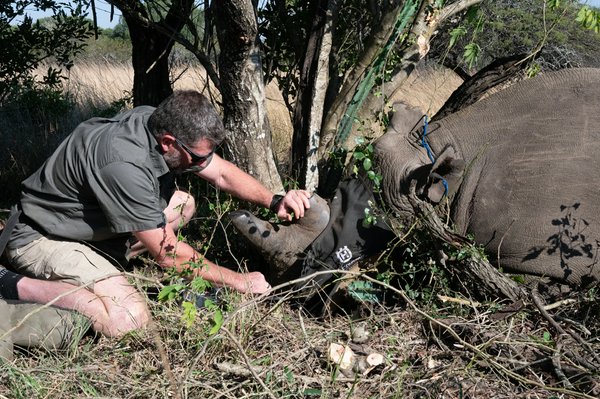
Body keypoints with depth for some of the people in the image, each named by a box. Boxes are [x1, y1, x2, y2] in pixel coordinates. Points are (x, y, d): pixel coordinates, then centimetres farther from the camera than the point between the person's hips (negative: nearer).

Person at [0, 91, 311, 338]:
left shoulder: (160, 123, -11)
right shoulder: (123, 164, -35)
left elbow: (223, 173, 3)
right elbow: (167, 253, -26)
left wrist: (274, 201, -12)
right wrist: (237, 281, -17)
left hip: (90, 225, 9)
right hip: (42, 238, -9)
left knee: (182, 204, 7)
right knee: (129, 319, -27)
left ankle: (98, 267, 3)